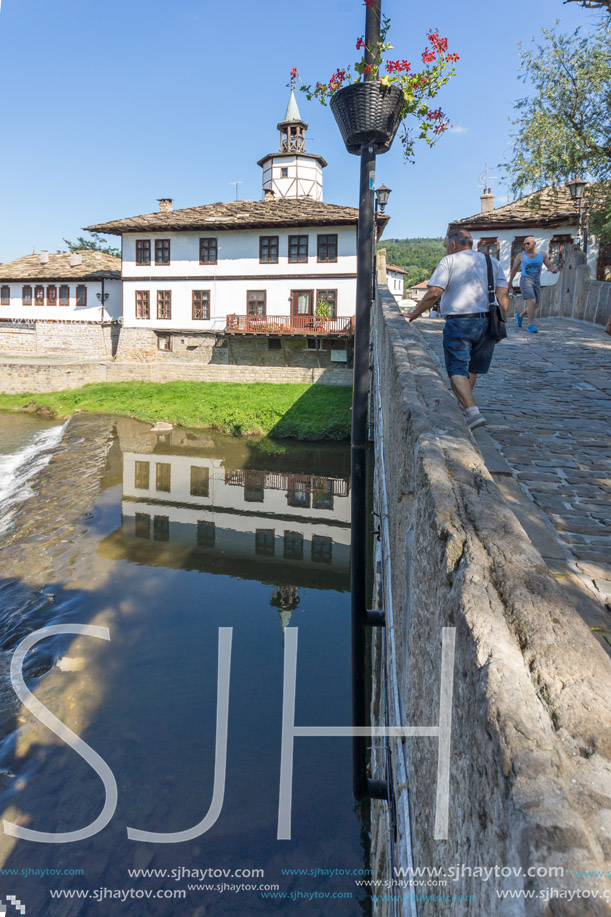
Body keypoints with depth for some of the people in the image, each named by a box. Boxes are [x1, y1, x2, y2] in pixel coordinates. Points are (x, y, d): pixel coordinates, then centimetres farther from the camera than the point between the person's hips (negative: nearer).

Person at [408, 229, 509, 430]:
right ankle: (462, 405, 38)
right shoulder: (492, 261, 16)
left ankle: (472, 411, -22)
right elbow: (503, 295, 7)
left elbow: (434, 293, -10)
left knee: (457, 370, -5)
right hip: (486, 322, 5)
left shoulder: (449, 261, 1)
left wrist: (415, 313, -1)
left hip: (458, 323, -5)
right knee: (472, 368, 21)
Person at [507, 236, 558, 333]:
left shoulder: (542, 255, 6)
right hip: (525, 280, -4)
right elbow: (514, 269, 8)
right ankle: (531, 325, -14)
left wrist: (554, 270, -21)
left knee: (535, 305, 9)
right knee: (532, 302, -21)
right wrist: (510, 283, 12)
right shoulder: (521, 255, 0)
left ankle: (520, 315, 35)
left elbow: (550, 266, 4)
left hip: (536, 282, 4)